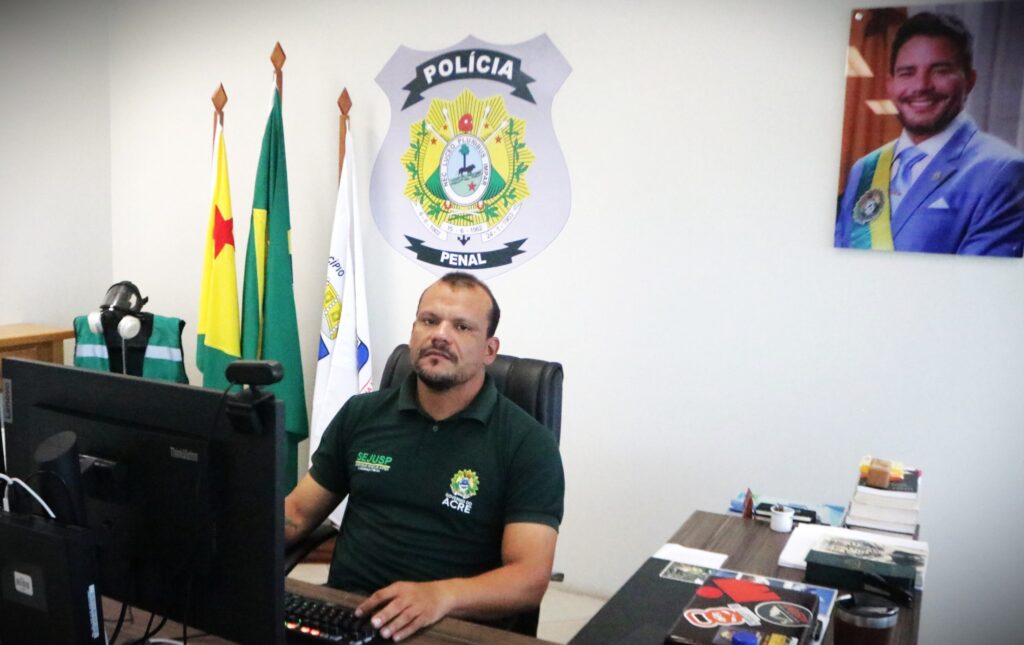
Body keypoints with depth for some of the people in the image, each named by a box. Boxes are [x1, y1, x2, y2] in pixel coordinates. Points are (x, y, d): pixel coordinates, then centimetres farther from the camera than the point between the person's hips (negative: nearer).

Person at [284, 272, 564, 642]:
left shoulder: (528, 445, -4)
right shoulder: (360, 415, 9)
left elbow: (530, 577, -11)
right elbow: (297, 512, 16)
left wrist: (441, 596, -29)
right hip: (341, 613, 4)